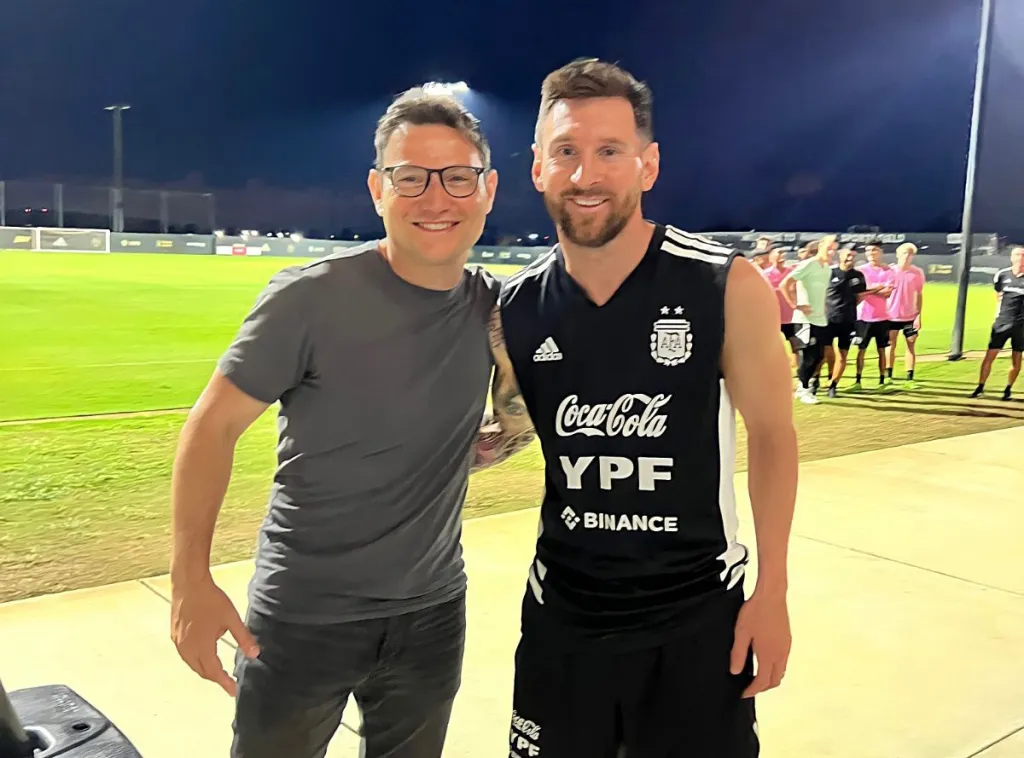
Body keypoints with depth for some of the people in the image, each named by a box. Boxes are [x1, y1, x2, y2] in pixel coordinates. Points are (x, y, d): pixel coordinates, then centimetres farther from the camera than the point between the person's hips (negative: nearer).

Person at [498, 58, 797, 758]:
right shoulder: (518, 306, -5)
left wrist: (771, 592, -6)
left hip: (698, 612, -3)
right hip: (564, 609, 3)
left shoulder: (728, 288, -16)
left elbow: (772, 435, -6)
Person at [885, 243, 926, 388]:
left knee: (911, 345, 2)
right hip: (891, 315, -1)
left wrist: (919, 315, -5)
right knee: (891, 344, 4)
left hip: (910, 316, 1)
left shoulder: (918, 273, -1)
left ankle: (909, 379, 4)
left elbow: (919, 295, 2)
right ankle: (888, 377, 10)